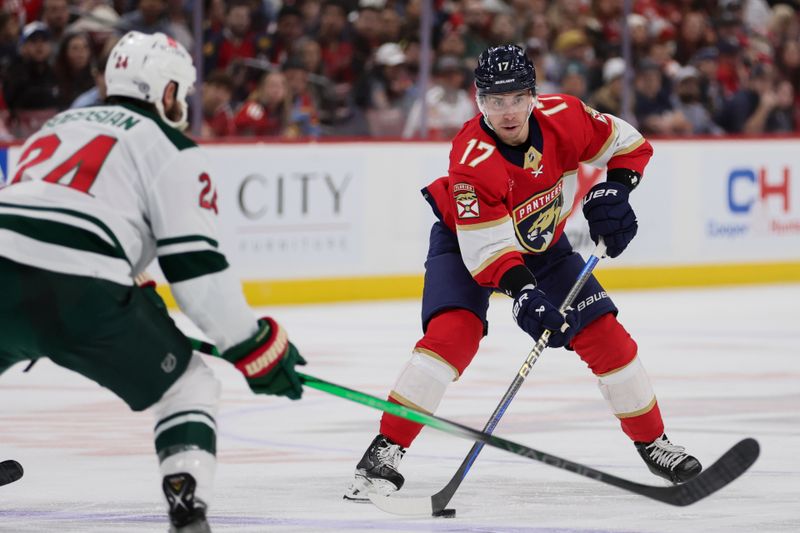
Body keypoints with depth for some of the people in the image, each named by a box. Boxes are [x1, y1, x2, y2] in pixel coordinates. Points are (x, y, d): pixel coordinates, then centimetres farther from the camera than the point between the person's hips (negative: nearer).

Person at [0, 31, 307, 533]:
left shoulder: (59, 125, 31)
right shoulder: (170, 148, 10)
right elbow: (195, 265, 1)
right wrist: (254, 348, 8)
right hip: (77, 292, -5)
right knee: (189, 384, 12)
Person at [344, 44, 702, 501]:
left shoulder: (562, 117, -24)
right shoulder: (472, 159, -35)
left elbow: (627, 143, -7)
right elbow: (485, 247, -37)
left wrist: (613, 191, -23)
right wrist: (524, 294, -50)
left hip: (543, 244, 5)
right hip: (466, 240, -4)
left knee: (606, 335, -2)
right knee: (453, 332, -27)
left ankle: (654, 444, 15)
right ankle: (386, 451, -26)